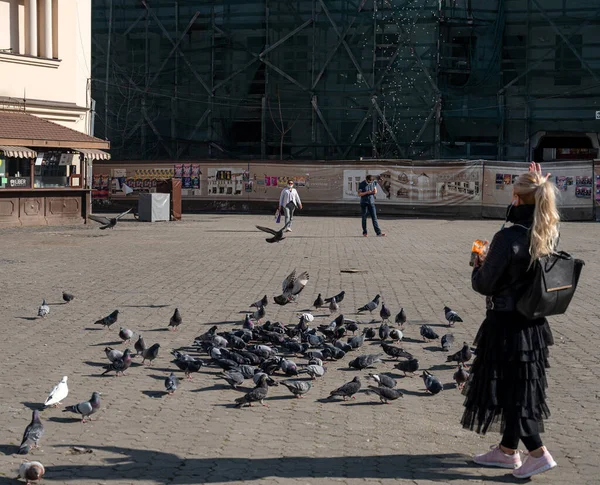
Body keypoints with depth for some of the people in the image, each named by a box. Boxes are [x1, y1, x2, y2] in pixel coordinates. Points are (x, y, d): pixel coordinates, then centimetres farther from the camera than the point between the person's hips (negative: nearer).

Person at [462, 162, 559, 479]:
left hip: (506, 324, -8)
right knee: (522, 387, 17)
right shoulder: (551, 233, -2)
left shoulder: (508, 238, -23)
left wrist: (479, 265, 3)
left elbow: (484, 284, -17)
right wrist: (540, 188, 16)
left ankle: (538, 453, -1)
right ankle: (507, 450, 29)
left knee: (509, 390, 3)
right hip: (535, 324, 8)